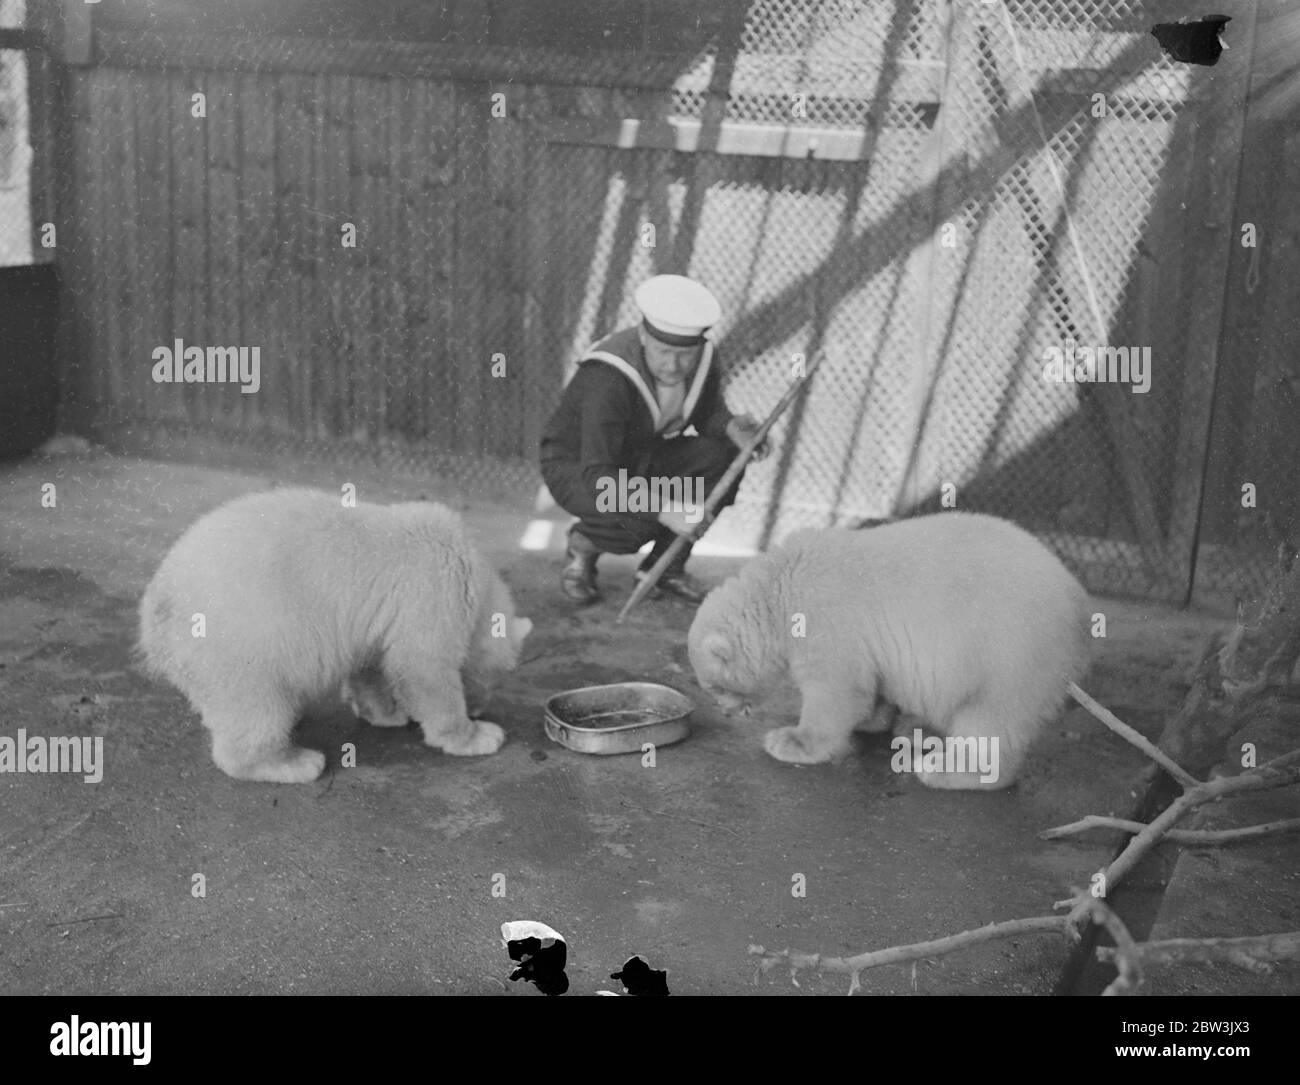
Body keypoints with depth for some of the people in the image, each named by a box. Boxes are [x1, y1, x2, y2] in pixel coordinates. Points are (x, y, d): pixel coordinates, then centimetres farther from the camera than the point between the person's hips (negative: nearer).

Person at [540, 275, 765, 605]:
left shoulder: (705, 359, -16)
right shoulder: (609, 378, -35)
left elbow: (708, 411, 6)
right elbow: (597, 475, -40)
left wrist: (730, 426, -19)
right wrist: (665, 512, -51)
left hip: (640, 459, 7)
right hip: (576, 466, -6)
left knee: (725, 457, -17)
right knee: (638, 521, -35)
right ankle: (584, 542, 2)